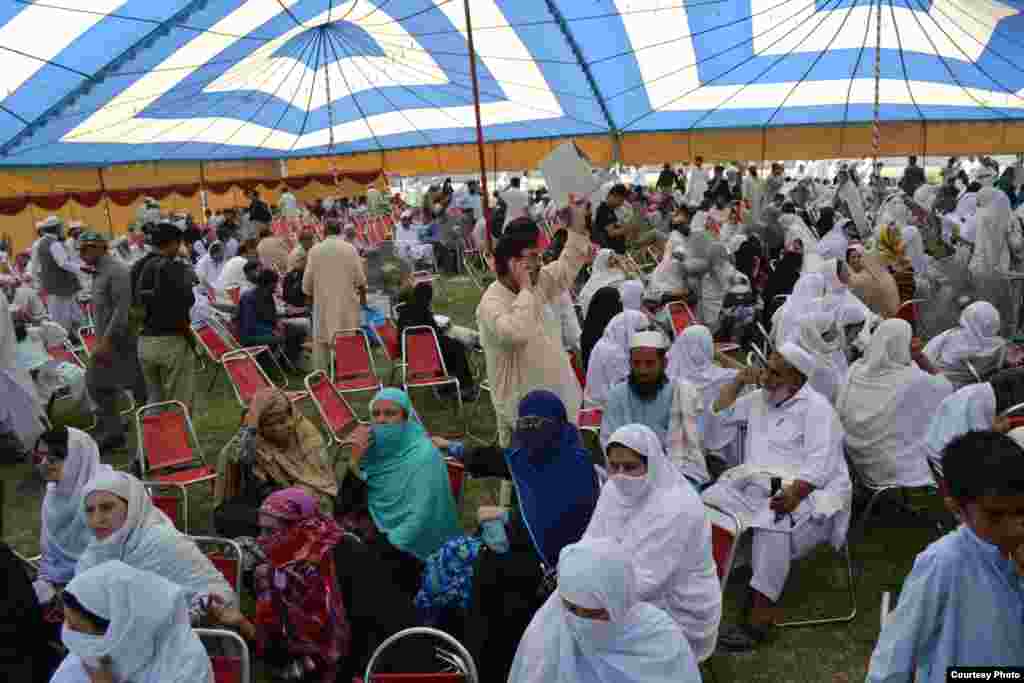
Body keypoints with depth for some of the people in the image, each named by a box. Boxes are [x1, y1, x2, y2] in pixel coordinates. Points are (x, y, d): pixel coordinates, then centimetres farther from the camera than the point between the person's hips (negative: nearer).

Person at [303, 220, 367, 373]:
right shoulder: (350, 249, -4)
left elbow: (307, 280, 1)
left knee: (322, 340, 7)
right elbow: (360, 278, -3)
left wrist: (309, 292, 21)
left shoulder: (315, 250, -3)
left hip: (323, 304, 0)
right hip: (347, 303, 0)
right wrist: (363, 295, 16)